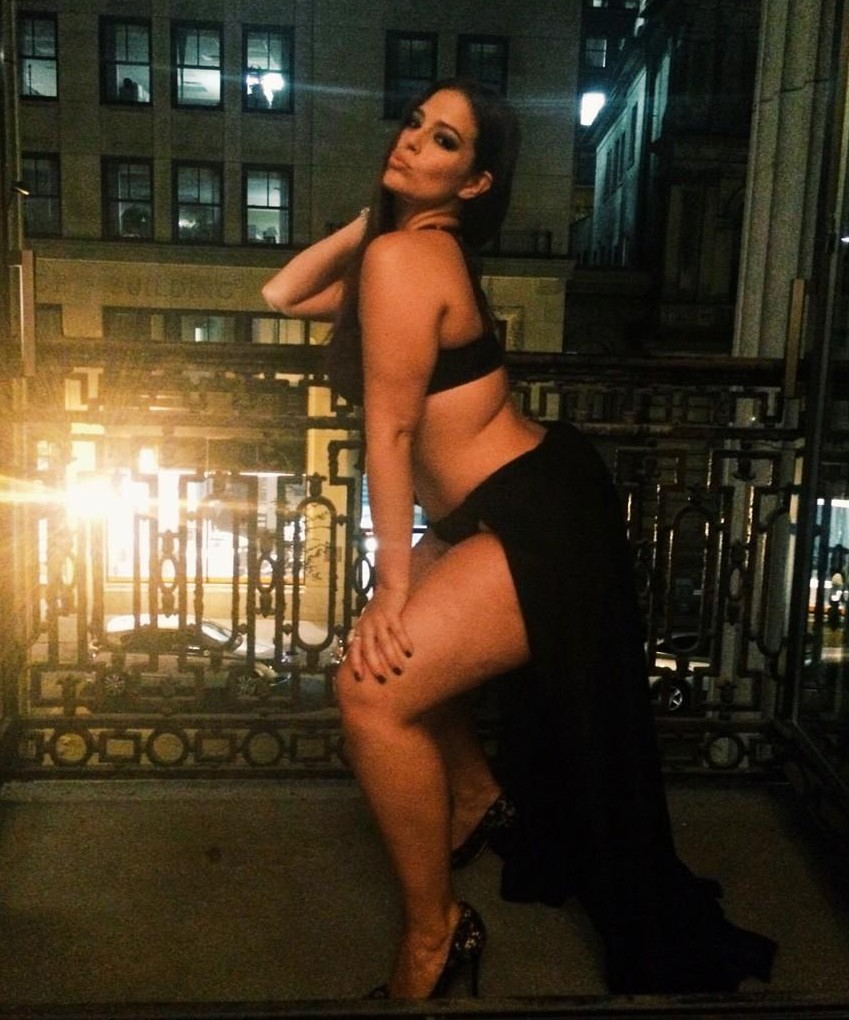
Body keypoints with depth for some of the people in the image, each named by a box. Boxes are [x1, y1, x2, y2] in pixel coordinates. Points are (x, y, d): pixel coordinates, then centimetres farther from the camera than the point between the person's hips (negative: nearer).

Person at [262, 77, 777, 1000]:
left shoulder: (401, 256, -17)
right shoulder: (413, 243, 13)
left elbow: (389, 430, -16)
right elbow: (282, 295, 22)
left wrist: (393, 586, -12)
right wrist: (368, 215, 12)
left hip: (544, 522, -11)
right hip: (521, 511, 11)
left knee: (374, 687, -19)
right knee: (403, 647, 25)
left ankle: (434, 939, -1)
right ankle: (479, 802, 45)